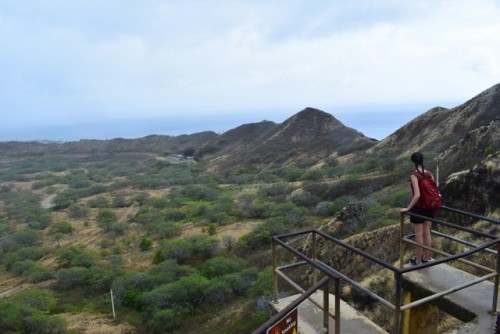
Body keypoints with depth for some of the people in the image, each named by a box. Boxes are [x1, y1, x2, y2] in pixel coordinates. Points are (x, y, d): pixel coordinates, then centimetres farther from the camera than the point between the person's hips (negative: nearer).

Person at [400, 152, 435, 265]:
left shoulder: (414, 175, -19)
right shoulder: (429, 174, -1)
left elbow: (417, 195, -26)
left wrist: (407, 208, -20)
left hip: (418, 208, -6)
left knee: (419, 234, 5)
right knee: (427, 233, 16)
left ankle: (418, 261, 17)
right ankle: (427, 258, 28)